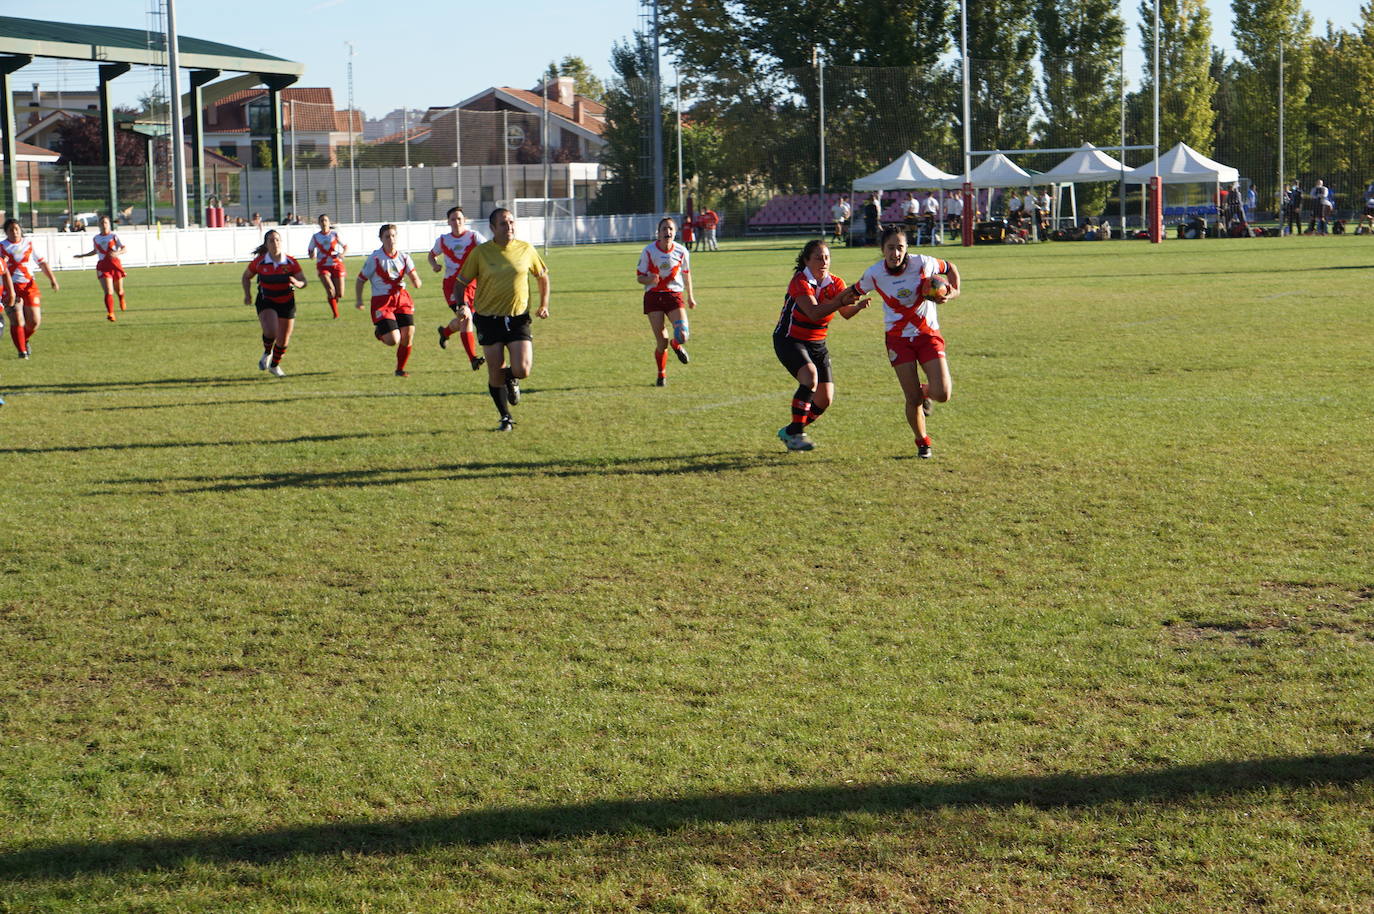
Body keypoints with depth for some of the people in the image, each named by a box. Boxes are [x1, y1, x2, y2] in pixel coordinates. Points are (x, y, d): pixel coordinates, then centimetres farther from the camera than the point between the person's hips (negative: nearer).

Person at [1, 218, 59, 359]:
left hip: (29, 285, 3)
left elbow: (42, 262, 11)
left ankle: (25, 340, 27)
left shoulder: (29, 244, 11)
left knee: (35, 321, -2)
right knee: (17, 320, -11)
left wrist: (52, 279, 0)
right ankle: (22, 350, 0)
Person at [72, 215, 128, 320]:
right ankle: (110, 314, -18)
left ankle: (122, 301, 49)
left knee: (118, 291, 13)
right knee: (108, 292, -15)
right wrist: (82, 255, 22)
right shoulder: (96, 238, 8)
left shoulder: (114, 236, -4)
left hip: (115, 264, -1)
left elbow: (124, 248, -6)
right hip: (103, 266, 1)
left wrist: (117, 253, -25)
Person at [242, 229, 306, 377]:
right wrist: (247, 294, -6)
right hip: (266, 302, -2)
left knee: (284, 340, 8)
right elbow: (246, 277, 7)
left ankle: (275, 365, 36)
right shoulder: (259, 261, -11)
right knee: (271, 331, -27)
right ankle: (267, 352, 7)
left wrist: (297, 283, -30)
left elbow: (303, 281, -6)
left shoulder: (290, 262, -10)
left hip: (287, 303, 2)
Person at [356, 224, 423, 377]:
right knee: (393, 340, -14)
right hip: (381, 301, -4)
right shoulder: (375, 258, -7)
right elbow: (361, 279, 0)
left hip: (402, 298, 4)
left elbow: (414, 277, 5)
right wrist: (359, 300, -8)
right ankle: (379, 333, 24)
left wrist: (416, 281, -19)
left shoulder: (403, 257, 4)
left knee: (408, 334, -6)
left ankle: (400, 369, 15)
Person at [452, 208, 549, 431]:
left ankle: (511, 379, 24)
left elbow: (542, 276, 17)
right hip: (489, 318, -1)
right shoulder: (480, 252, -4)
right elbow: (462, 281, 4)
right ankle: (506, 419, 19)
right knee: (495, 374, 0)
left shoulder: (526, 250, 2)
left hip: (518, 318, 1)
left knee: (522, 369, -14)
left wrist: (544, 304, 8)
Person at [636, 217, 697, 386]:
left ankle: (676, 345, 22)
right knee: (661, 342, -6)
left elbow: (686, 273, 15)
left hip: (674, 295, 1)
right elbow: (639, 276, 0)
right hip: (653, 296, -1)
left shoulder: (681, 251, -2)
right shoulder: (648, 251, -6)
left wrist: (690, 296, 23)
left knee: (682, 336, -18)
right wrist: (649, 279, -23)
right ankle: (662, 374, 19)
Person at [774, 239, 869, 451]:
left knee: (825, 399, -1)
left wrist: (857, 306, -35)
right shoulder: (800, 282, -19)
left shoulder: (834, 283, -2)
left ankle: (789, 432, 21)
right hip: (790, 340, -6)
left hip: (817, 344, 6)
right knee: (810, 376, -32)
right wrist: (841, 301, -41)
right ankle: (795, 433, -22)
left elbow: (846, 313, -14)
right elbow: (814, 313, -32)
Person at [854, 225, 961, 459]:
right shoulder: (874, 274, -9)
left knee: (942, 394, -13)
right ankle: (922, 442, 21)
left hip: (928, 334, 0)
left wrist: (952, 293, -8)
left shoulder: (922, 263, -13)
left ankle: (926, 391, 25)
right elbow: (856, 291, 12)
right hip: (898, 338, 0)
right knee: (913, 400, -7)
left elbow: (950, 269, 5)